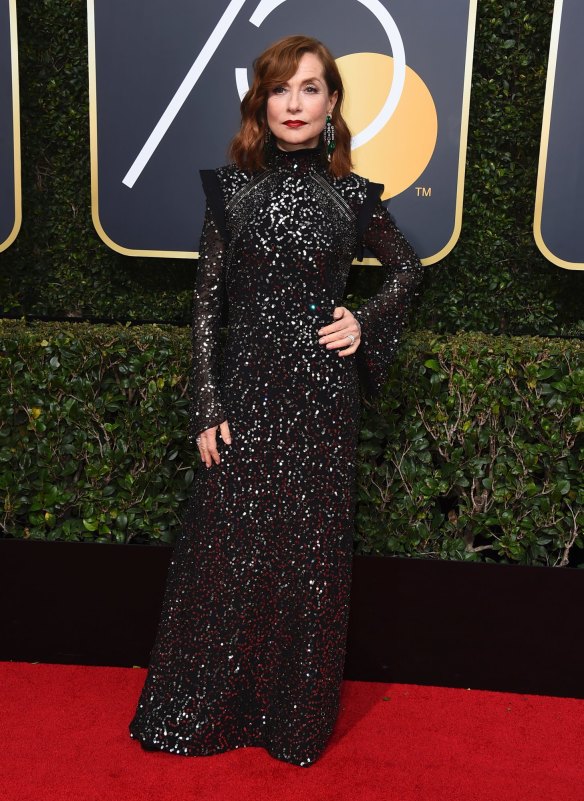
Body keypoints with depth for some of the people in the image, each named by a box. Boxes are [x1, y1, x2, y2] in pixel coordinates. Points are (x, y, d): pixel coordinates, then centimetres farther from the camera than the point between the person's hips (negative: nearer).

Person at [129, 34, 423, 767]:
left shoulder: (350, 196, 3)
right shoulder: (231, 189, 2)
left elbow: (407, 267, 18)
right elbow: (207, 303, 2)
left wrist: (368, 325, 1)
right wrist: (207, 410, -4)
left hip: (322, 395, 0)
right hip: (246, 388, 0)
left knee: (311, 554, 7)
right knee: (227, 550, 5)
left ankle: (298, 719, 28)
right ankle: (205, 711, 27)